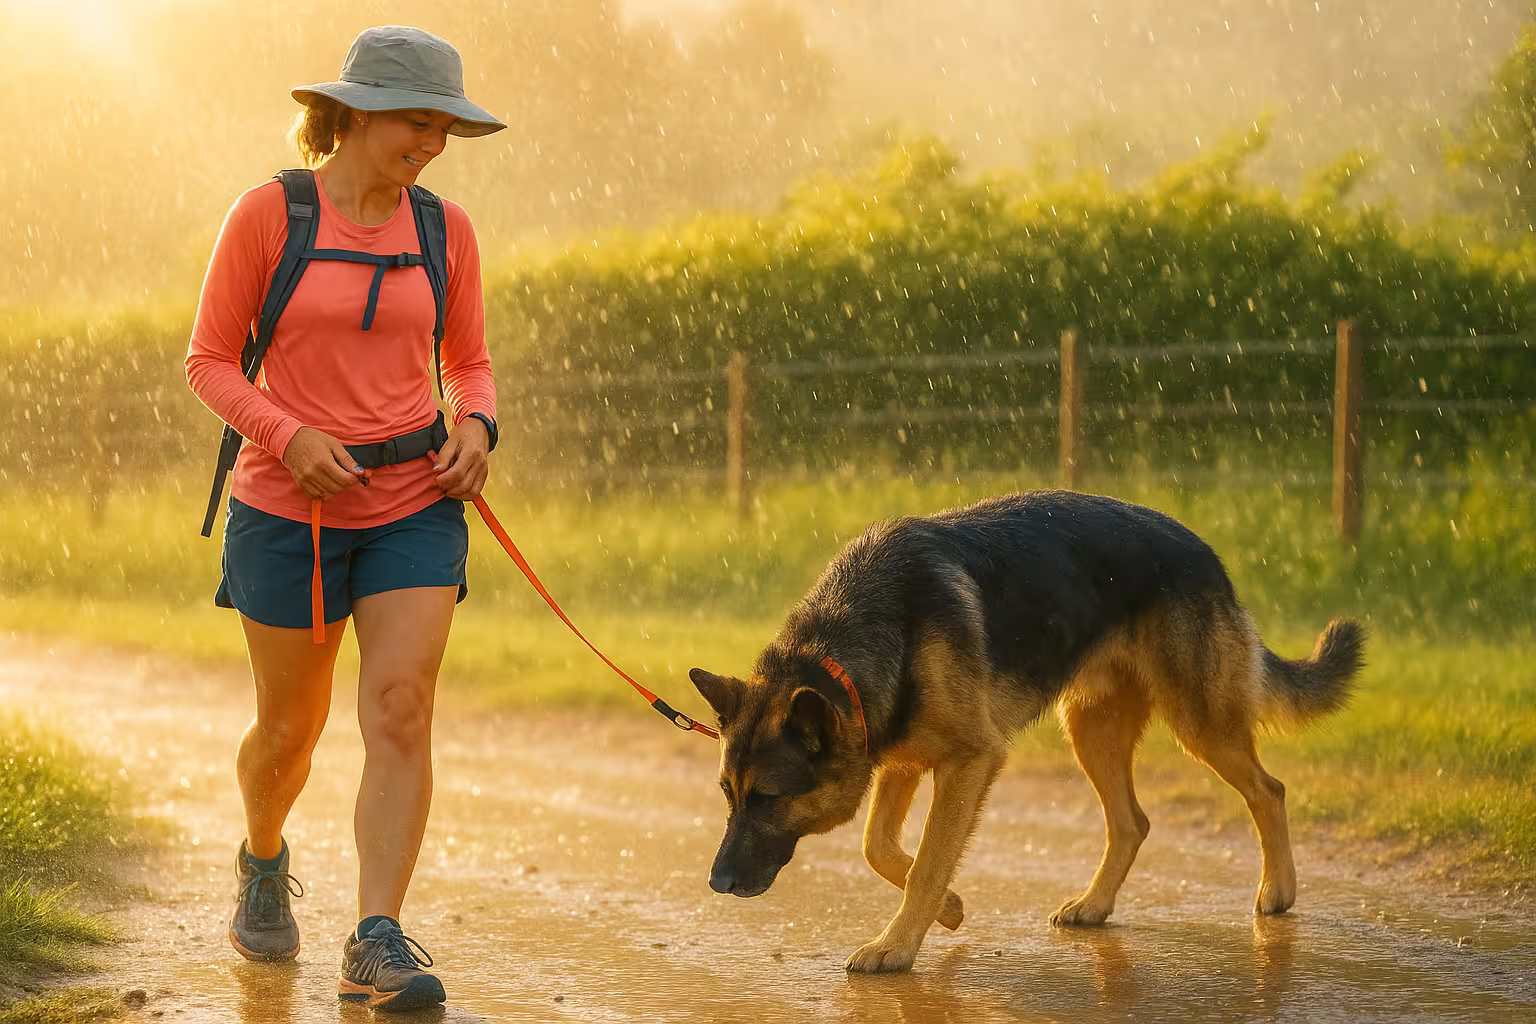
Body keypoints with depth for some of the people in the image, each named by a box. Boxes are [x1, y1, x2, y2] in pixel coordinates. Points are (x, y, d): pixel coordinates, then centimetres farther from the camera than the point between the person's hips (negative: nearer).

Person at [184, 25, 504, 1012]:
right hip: (291, 508, -2)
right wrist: (290, 437, -19)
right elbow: (210, 362, -3)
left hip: (415, 504, 2)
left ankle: (378, 944, -17)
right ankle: (263, 861, 44)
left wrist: (476, 430, -9)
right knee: (292, 728, 11)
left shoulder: (446, 229, 3)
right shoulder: (267, 215, -7)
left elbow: (471, 365, 13)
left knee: (401, 710, -15)